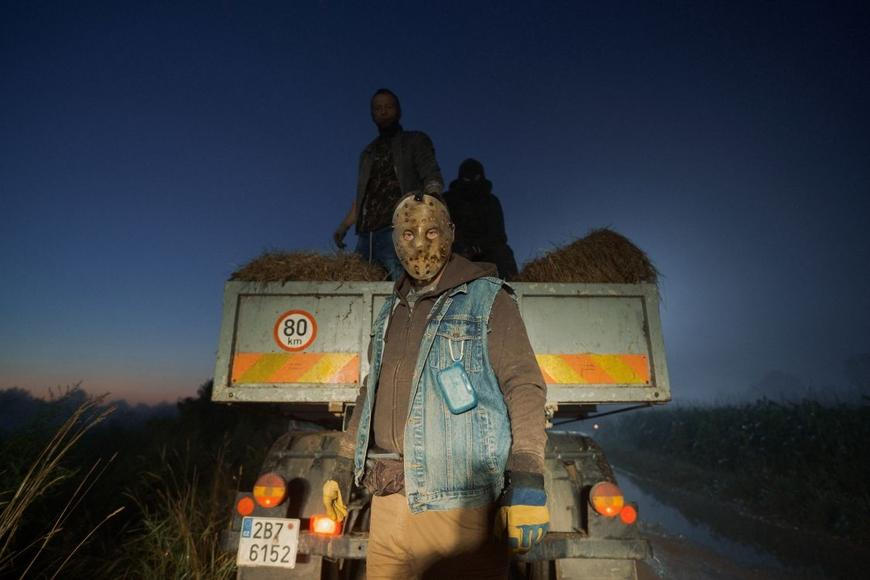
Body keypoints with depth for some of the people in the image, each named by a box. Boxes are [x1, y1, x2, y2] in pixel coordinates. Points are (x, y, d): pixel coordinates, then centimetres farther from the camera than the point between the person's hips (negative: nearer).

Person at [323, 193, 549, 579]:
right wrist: (343, 468, 22)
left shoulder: (486, 299, -3)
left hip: (459, 505, -5)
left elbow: (524, 386, -10)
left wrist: (527, 484, -19)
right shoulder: (391, 311, 15)